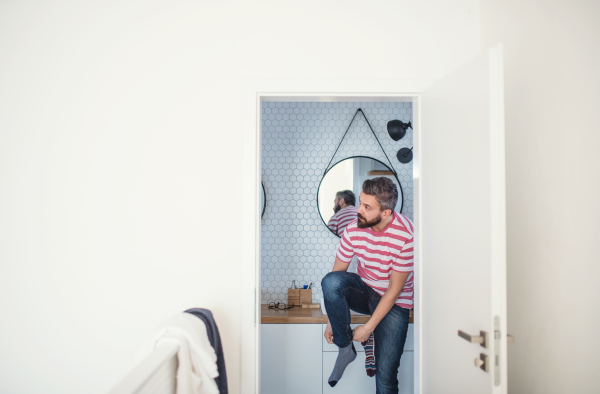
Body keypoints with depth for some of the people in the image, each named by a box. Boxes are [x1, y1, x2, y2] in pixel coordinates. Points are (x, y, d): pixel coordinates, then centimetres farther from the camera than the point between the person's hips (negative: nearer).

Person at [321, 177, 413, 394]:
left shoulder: (406, 235, -25)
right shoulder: (354, 228, -14)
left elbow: (395, 288, -19)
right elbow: (337, 272, -6)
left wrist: (369, 326, -17)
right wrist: (331, 321, -7)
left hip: (394, 302, -3)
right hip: (364, 290, 3)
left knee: (385, 376, -12)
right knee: (330, 281, -30)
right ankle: (345, 348, -12)